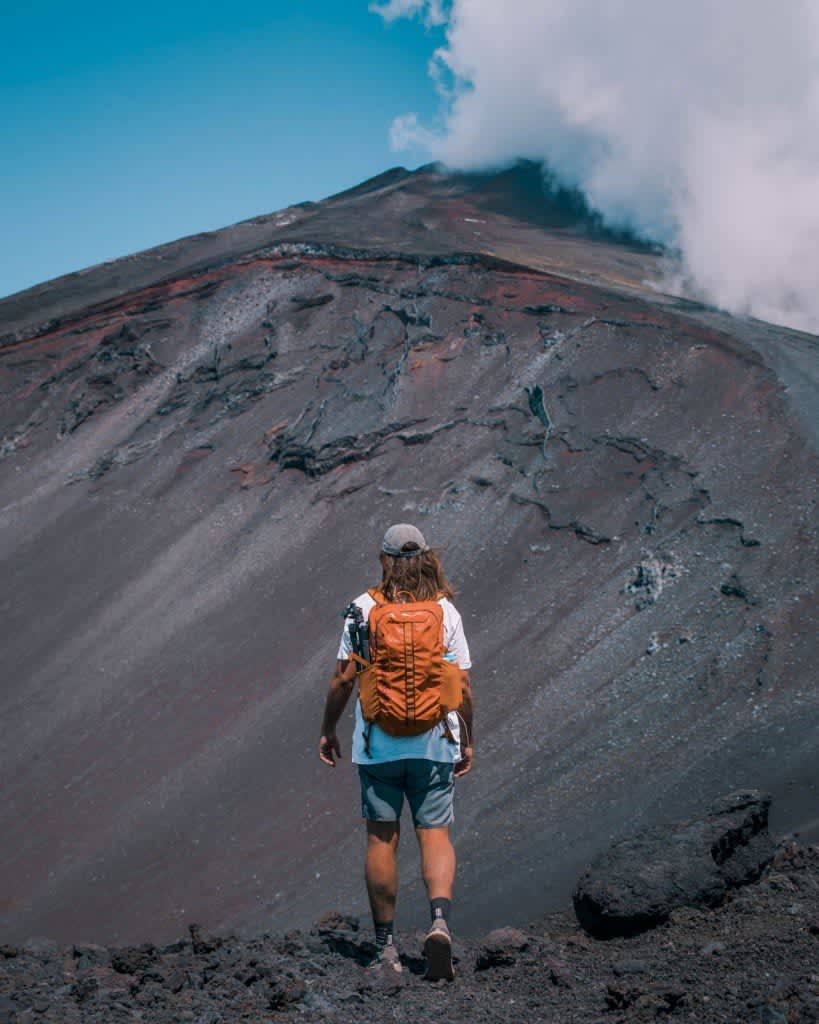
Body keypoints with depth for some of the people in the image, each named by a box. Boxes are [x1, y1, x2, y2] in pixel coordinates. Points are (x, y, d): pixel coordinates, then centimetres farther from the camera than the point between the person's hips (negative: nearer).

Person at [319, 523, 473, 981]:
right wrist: (467, 741, 11)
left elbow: (343, 678, -4)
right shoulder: (446, 610, 0)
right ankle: (440, 918, -18)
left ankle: (386, 945, 12)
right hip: (435, 742, 1)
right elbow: (463, 686, 0)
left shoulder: (365, 608, -3)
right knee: (435, 834, 6)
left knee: (382, 839, 8)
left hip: (378, 744, -1)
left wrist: (328, 729, 9)